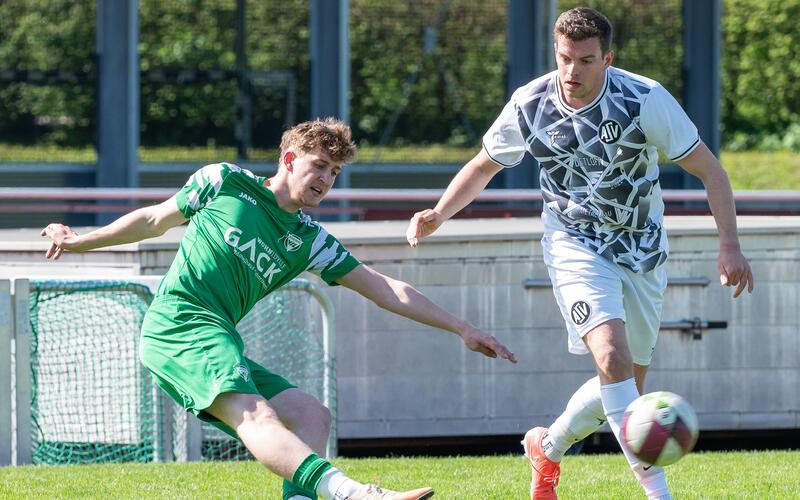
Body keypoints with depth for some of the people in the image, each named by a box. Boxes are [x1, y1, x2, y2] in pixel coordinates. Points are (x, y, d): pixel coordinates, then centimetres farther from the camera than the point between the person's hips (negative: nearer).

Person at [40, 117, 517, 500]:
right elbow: (155, 220, 18)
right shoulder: (224, 182, 5)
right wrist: (82, 240, 20)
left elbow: (387, 290, 13)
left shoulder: (309, 240, 16)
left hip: (222, 345, 8)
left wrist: (463, 329, 9)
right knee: (254, 415, -31)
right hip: (178, 323, -8)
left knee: (313, 415, -5)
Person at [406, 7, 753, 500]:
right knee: (613, 357, -25)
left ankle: (548, 447, 35)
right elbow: (484, 166, 7)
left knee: (627, 386, 7)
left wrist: (730, 245, -19)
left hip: (642, 251, 1)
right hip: (575, 247, -1)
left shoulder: (645, 99, -18)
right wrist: (439, 213, -8)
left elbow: (709, 169, -10)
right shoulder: (529, 106, -12)